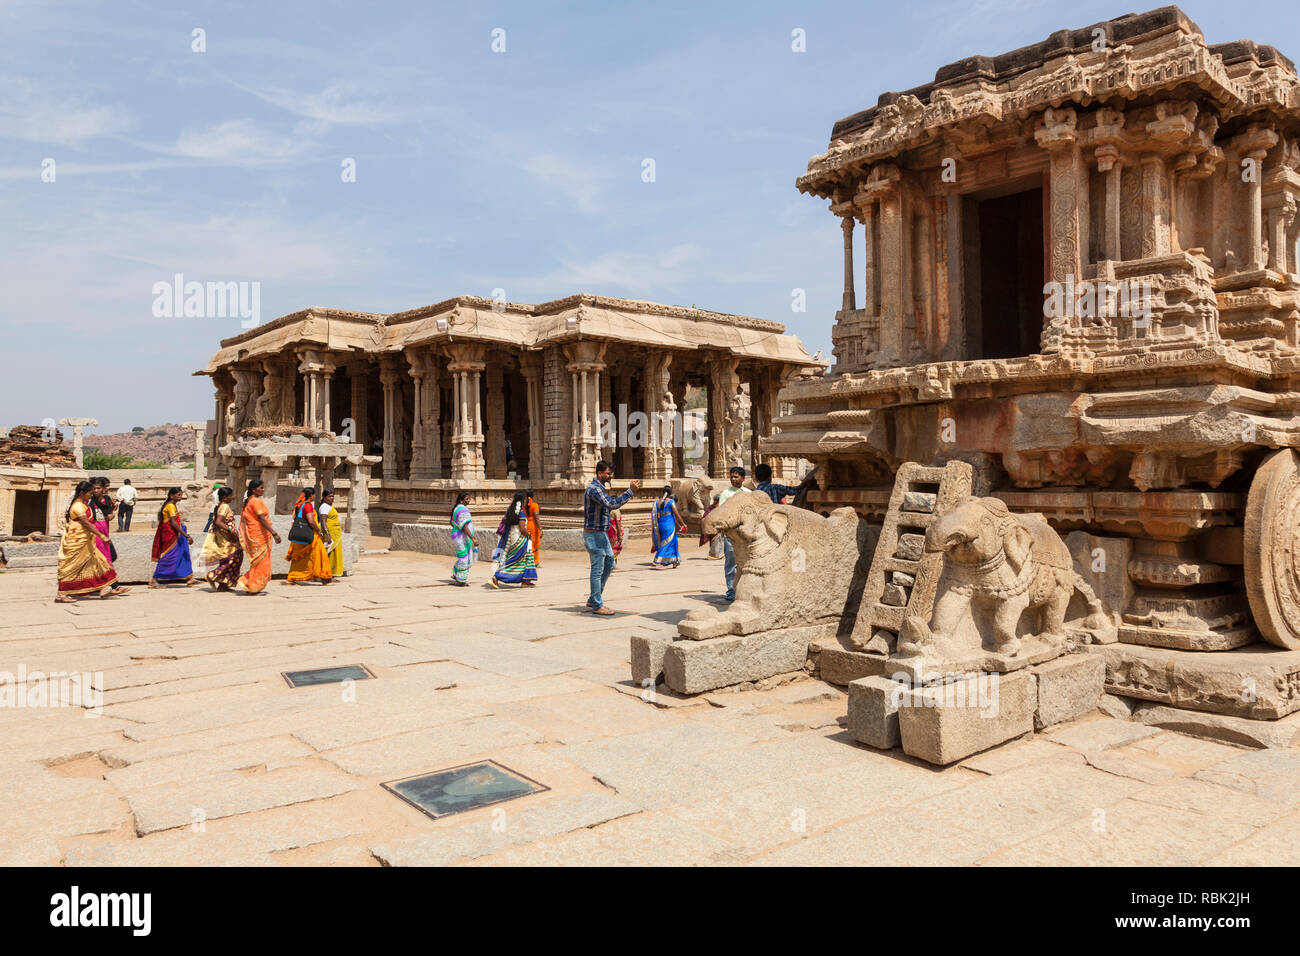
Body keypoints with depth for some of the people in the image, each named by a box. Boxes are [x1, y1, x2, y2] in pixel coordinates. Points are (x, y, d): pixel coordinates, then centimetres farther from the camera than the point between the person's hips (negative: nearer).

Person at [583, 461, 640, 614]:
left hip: (601, 533, 11)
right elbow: (611, 504, -31)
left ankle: (593, 600, 23)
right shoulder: (594, 488, -19)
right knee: (597, 569, -4)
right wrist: (630, 491, -30)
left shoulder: (598, 487, 15)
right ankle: (597, 606, 5)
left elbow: (609, 505, 20)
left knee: (609, 564, 16)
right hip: (594, 534, -11)